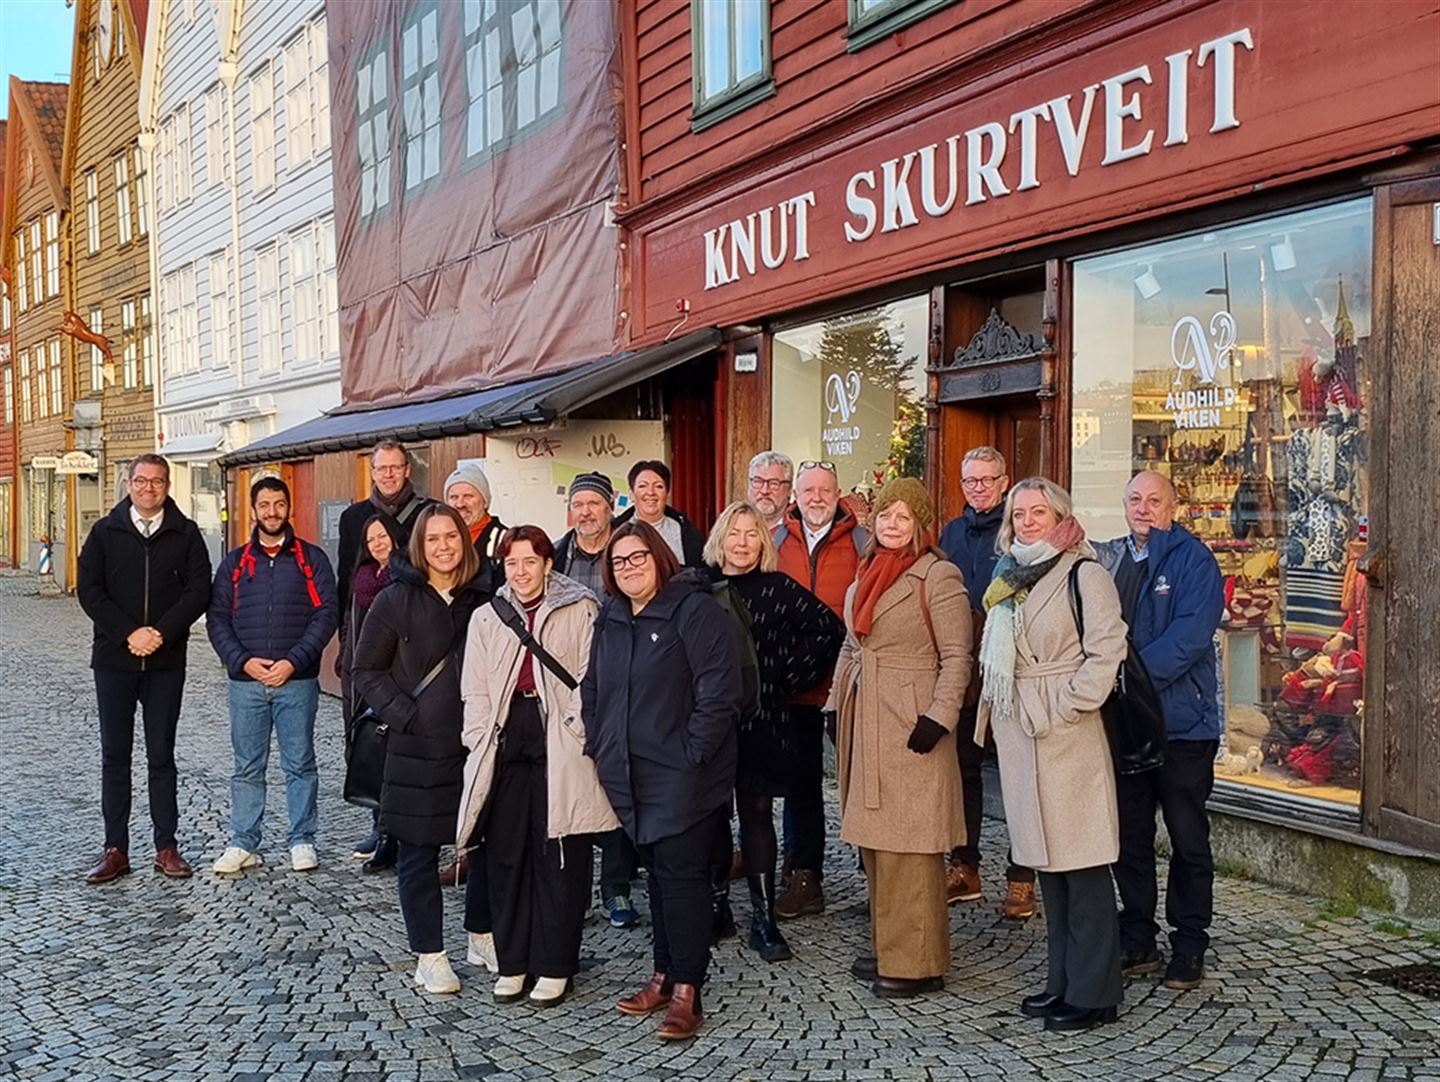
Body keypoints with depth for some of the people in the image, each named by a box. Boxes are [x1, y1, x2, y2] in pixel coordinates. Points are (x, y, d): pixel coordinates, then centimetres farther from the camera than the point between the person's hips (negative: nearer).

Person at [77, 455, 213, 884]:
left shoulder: (185, 534, 4)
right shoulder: (105, 532, 6)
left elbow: (199, 590, -3)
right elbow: (89, 590, -1)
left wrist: (162, 632, -15)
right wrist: (129, 633, -13)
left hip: (166, 661, 0)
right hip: (114, 659, 1)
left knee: (162, 757, 6)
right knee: (115, 756, 5)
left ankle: (166, 847, 12)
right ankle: (115, 849, 11)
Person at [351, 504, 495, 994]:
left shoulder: (484, 599, 3)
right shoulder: (396, 600, -4)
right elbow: (367, 670, -1)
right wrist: (404, 714, -11)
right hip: (418, 748, -3)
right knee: (419, 850, 4)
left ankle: (481, 936, 30)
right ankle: (429, 955, 17)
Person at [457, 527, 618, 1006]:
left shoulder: (579, 611, 2)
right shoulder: (486, 617, 14)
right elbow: (475, 690, 13)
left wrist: (574, 737, -10)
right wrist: (482, 742, 2)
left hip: (560, 747, -3)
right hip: (505, 743, 4)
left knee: (559, 857, 1)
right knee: (505, 854, 6)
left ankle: (554, 966, 11)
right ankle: (513, 963, 18)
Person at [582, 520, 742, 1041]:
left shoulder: (695, 611, -11)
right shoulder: (610, 620, 14)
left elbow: (718, 692, -16)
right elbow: (593, 691, 23)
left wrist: (692, 754, -17)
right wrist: (598, 746, 12)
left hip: (682, 777, -7)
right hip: (631, 776, 7)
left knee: (682, 875, -6)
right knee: (657, 873, 14)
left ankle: (686, 991, 1)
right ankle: (664, 977, 24)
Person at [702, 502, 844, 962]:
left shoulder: (779, 589, 0)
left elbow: (829, 629, 1)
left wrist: (793, 674, 0)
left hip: (761, 722, -1)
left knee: (757, 816, 3)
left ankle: (763, 918, 10)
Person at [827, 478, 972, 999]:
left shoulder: (938, 576, -8)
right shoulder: (867, 575, 15)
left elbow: (956, 658, -11)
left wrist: (939, 718, -19)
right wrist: (837, 707, 14)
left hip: (910, 727, -8)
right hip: (863, 722, 8)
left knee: (906, 845, -4)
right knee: (874, 840, 12)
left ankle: (916, 963, 4)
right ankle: (887, 946, 22)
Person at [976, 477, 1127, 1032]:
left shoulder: (1084, 574, -6)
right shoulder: (1008, 578, 17)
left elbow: (1105, 652, -13)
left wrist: (1064, 707, -15)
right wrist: (996, 706, 11)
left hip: (1068, 736, -8)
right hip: (1018, 735, 8)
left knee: (1082, 861, -3)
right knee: (1046, 860, 13)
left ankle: (1093, 992, 4)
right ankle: (1063, 980, 22)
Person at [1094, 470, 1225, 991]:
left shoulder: (1193, 559, -6)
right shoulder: (1109, 559, 11)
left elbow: (1189, 636, -18)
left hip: (1181, 721, -5)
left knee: (1188, 840, 5)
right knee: (1128, 836, 12)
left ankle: (1189, 948, 16)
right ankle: (1137, 942, 24)